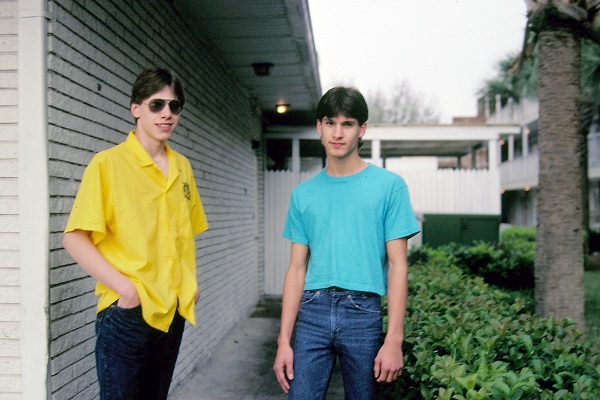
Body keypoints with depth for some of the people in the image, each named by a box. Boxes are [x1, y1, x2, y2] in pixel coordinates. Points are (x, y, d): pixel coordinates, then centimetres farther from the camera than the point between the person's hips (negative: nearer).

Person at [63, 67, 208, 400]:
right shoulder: (108, 163, -9)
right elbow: (74, 239, -12)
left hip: (175, 310, 6)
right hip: (127, 311, -6)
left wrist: (191, 281, 6)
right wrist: (126, 288, -19)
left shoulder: (182, 167, 9)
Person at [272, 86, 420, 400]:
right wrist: (284, 339, 3)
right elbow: (297, 268, 9)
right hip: (313, 310, 2)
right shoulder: (303, 194, 9)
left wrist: (394, 339, -9)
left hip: (363, 313, -2)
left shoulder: (389, 186, 0)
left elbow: (397, 264, -3)